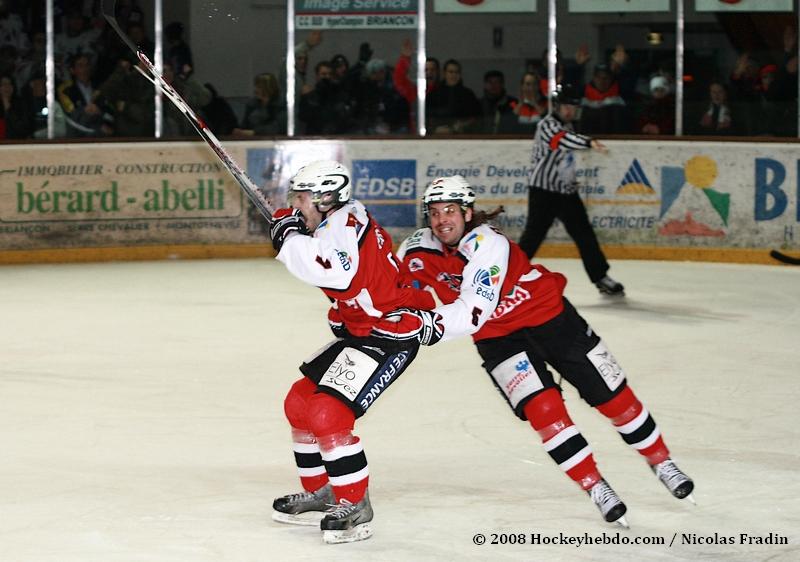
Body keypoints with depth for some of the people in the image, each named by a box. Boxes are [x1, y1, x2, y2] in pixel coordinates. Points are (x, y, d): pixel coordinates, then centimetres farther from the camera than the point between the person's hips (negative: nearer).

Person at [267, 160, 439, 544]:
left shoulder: (344, 224, -21)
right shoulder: (337, 221, 10)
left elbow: (338, 273, -41)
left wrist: (290, 237, -30)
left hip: (389, 337, -11)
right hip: (359, 331, 11)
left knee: (328, 412, -18)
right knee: (299, 403, 14)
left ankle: (355, 507, -8)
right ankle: (319, 494, 26)